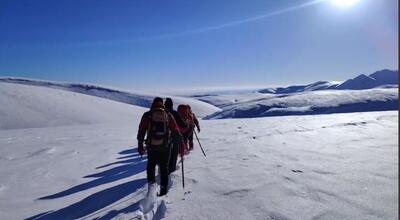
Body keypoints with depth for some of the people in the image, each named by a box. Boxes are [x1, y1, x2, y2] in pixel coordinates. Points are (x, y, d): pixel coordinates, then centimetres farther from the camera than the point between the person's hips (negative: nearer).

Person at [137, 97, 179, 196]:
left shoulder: (147, 115, 2)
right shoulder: (168, 115, 4)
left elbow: (141, 132, 1)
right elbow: (176, 130, 3)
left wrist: (140, 145, 8)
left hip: (151, 147, 0)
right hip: (165, 147, 1)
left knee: (151, 166, 19)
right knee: (164, 168, 13)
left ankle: (151, 184, 6)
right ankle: (163, 188, 15)